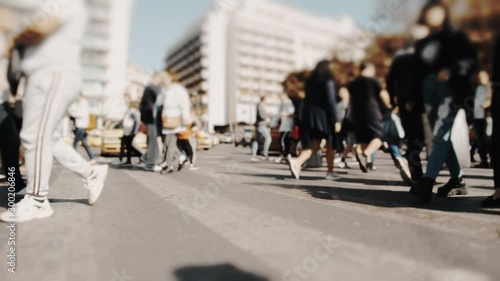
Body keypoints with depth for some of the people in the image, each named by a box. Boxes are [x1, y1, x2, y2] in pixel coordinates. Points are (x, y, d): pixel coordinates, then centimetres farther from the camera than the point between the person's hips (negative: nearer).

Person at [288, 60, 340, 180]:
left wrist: (306, 120, 18)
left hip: (311, 117, 6)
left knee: (314, 145, 7)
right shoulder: (328, 82, -9)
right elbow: (331, 102, -17)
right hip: (325, 117, -6)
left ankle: (297, 162, -17)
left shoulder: (310, 82, 11)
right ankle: (330, 172, 18)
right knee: (330, 145, 10)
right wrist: (336, 120, -16)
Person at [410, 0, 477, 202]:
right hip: (429, 90, 6)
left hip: (450, 89, -5)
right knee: (441, 137, 5)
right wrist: (415, 97, 10)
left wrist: (451, 70, -19)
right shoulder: (422, 44, 22)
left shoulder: (456, 37, 10)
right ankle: (458, 180, 16)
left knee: (440, 136, -19)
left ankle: (427, 182, -29)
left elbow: (470, 58, -1)